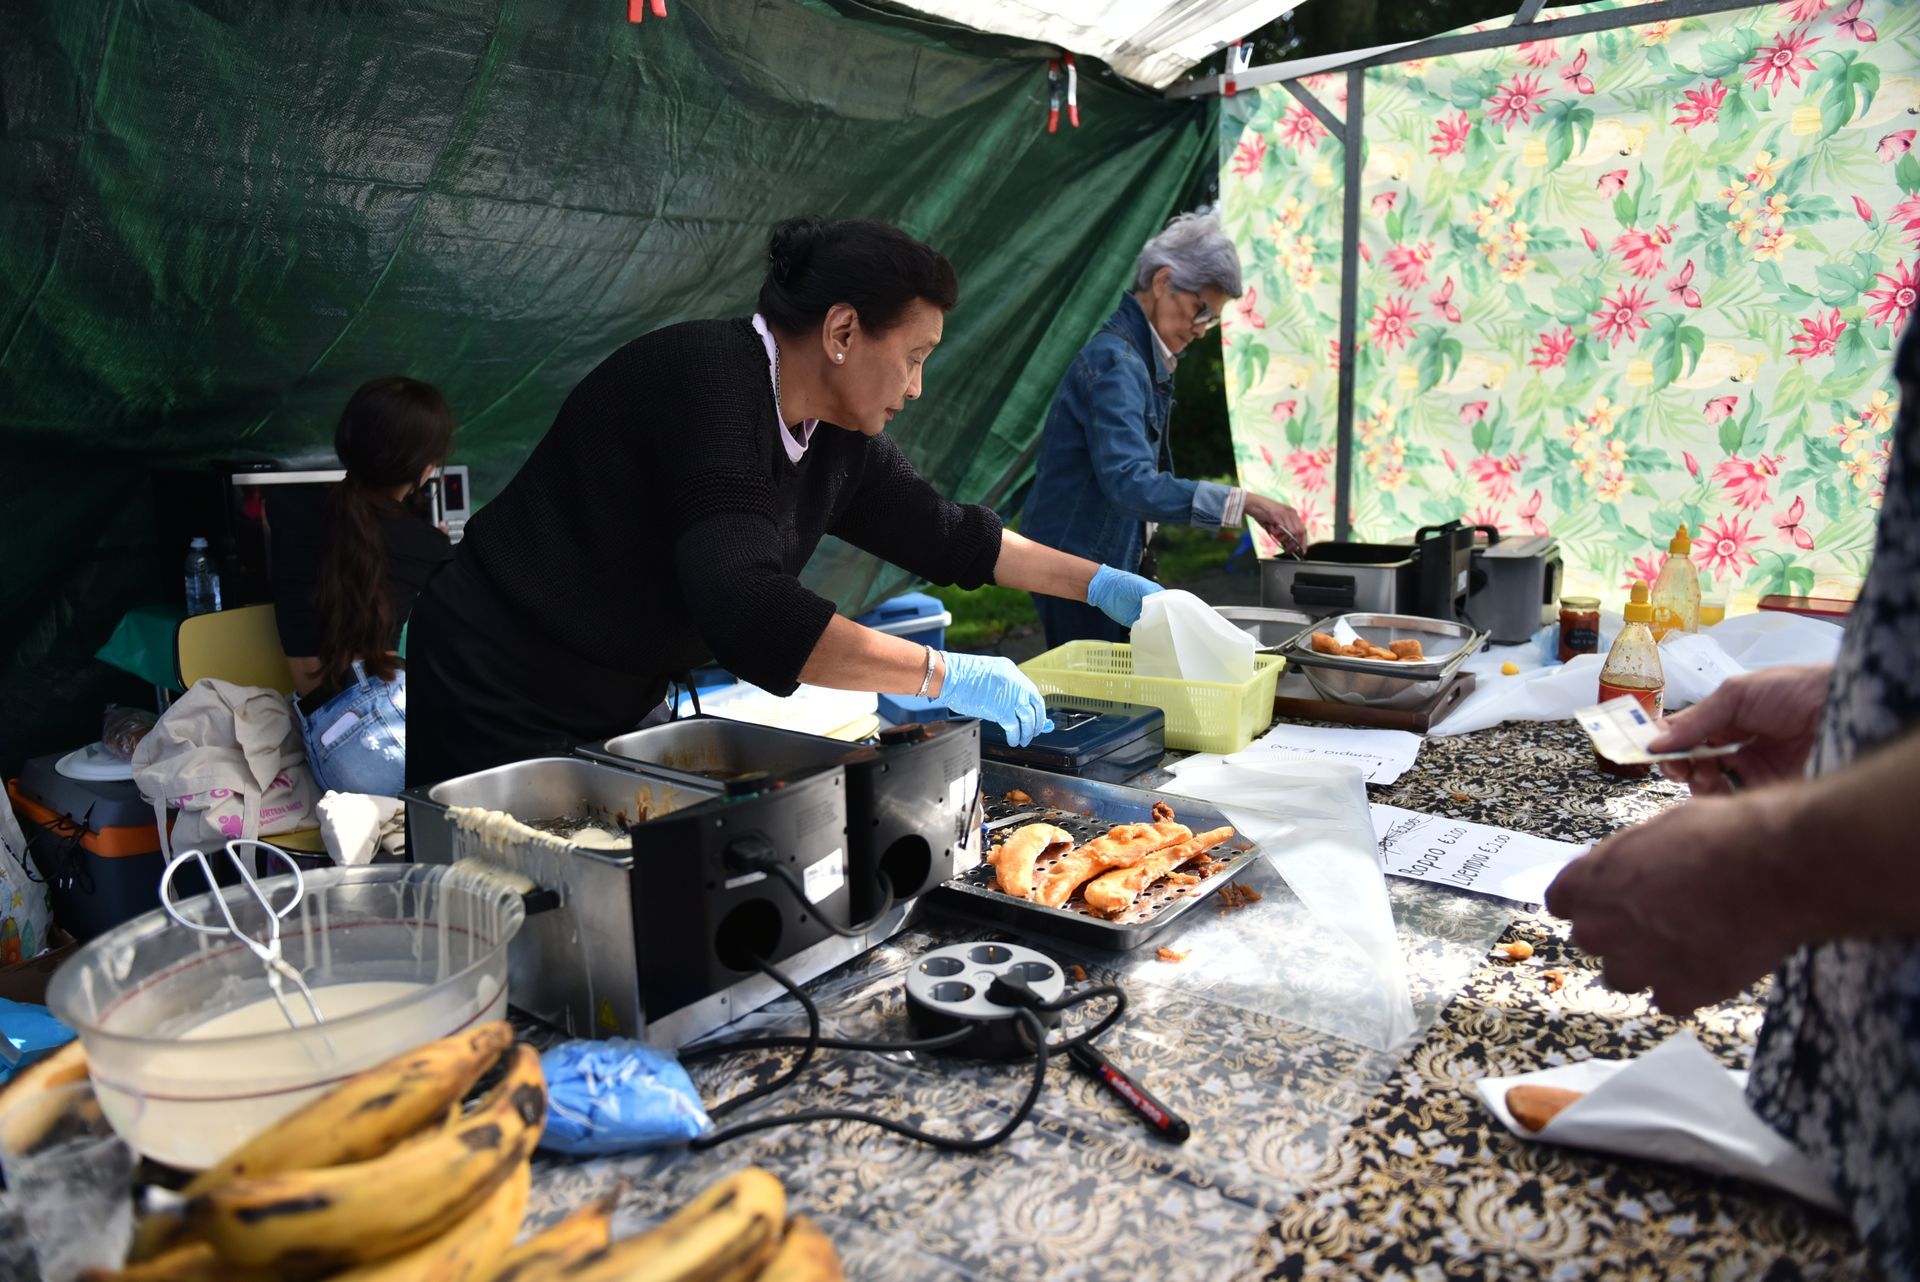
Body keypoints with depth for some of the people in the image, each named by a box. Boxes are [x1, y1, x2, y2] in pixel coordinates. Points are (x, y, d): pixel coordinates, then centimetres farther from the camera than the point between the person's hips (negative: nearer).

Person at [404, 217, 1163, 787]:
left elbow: (946, 535, 16)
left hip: (615, 716, 8)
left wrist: (1102, 584, 14)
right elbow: (748, 614, -37)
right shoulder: (711, 379, -26)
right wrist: (944, 675, -31)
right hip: (497, 712, -8)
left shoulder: (841, 440, 1)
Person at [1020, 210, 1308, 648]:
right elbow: (1129, 481, -32)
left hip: (1108, 560, 10)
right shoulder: (1116, 361, -20)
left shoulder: (1143, 360, 12)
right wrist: (1243, 502, -34)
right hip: (1075, 563, -10)